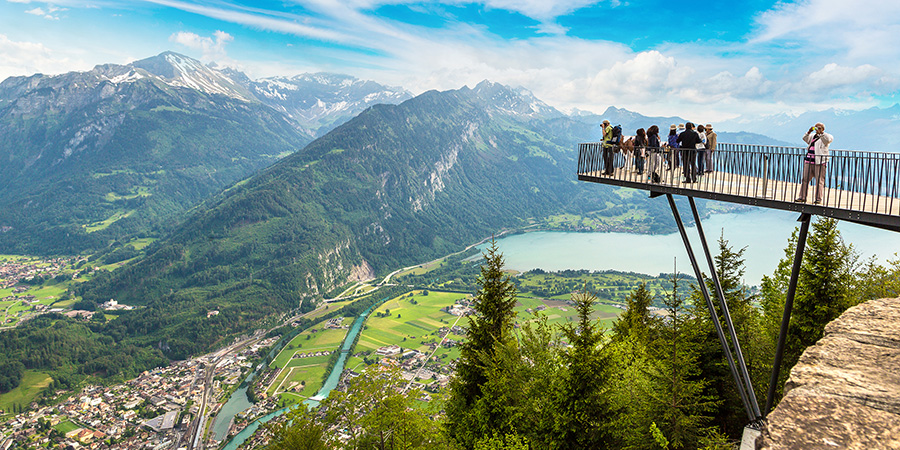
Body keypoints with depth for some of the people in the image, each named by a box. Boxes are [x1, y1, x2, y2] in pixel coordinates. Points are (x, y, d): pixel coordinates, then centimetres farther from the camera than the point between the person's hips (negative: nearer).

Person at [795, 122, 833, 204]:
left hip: (819, 162, -5)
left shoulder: (825, 137, 3)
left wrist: (821, 133, -25)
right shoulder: (812, 136, 19)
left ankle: (818, 198, 0)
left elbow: (829, 139, -17)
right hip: (808, 161, 5)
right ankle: (802, 197, 6)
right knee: (805, 179, 2)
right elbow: (805, 138, 5)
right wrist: (809, 132, -10)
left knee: (819, 181, -4)